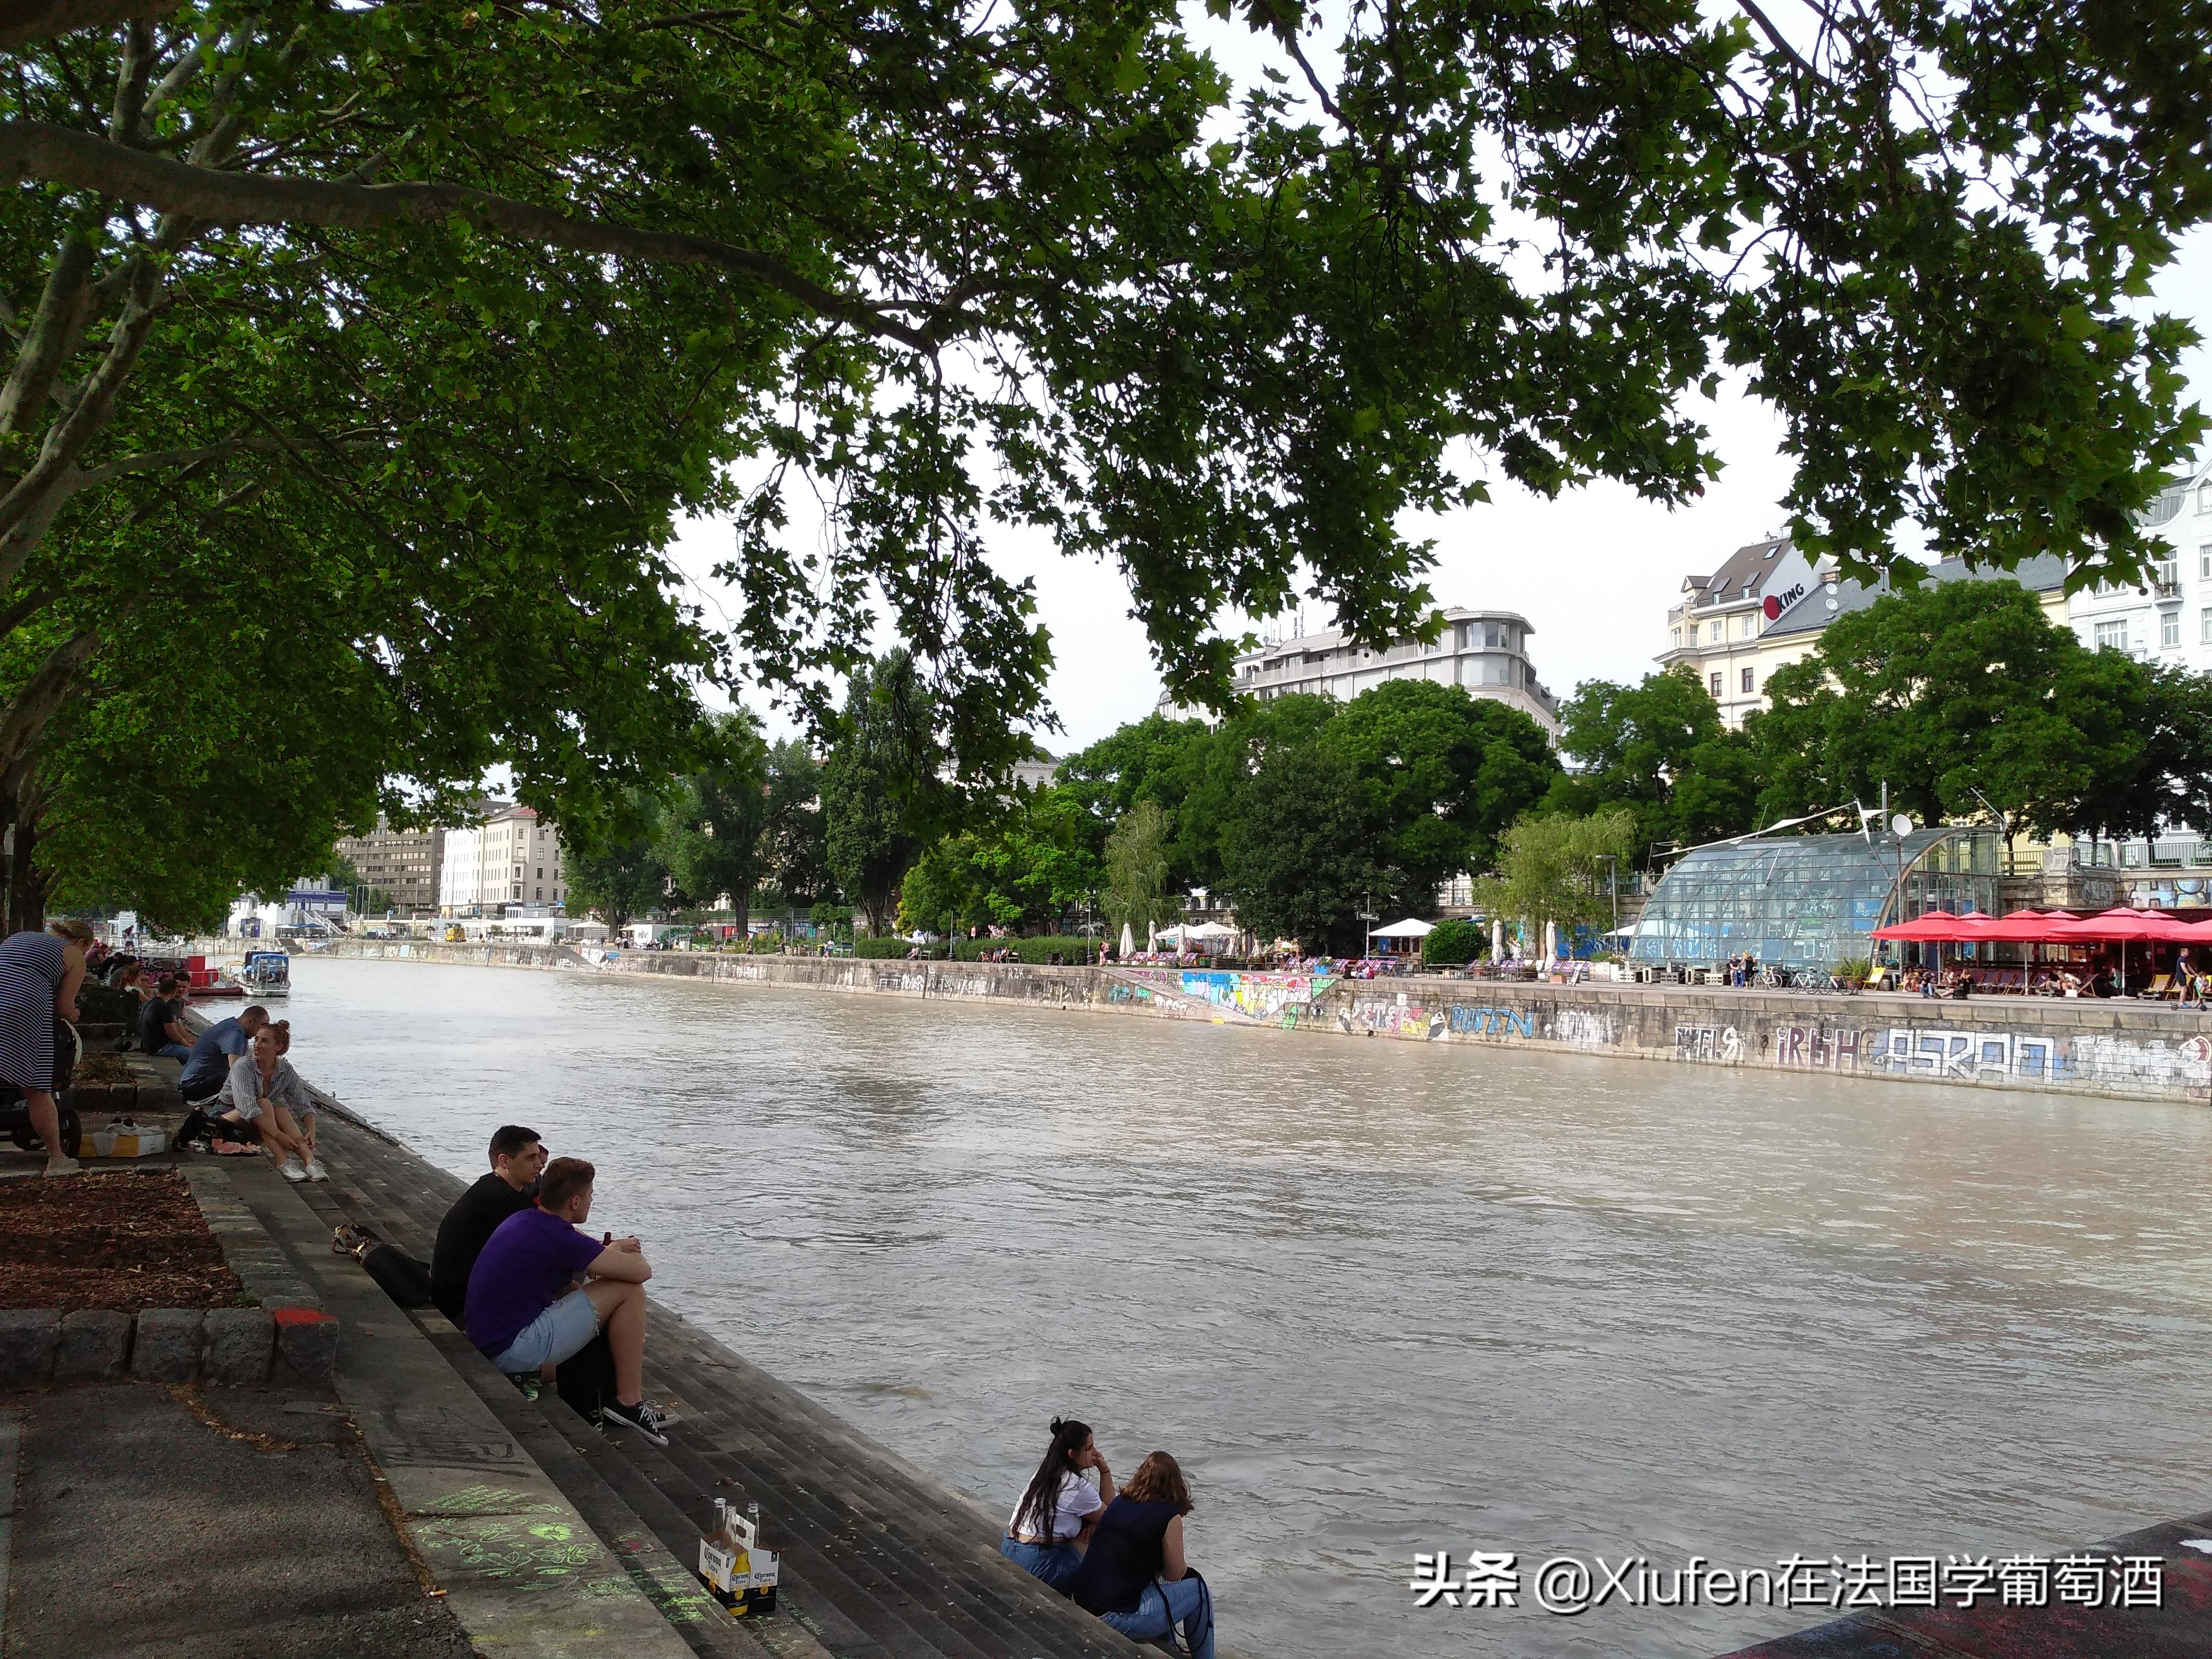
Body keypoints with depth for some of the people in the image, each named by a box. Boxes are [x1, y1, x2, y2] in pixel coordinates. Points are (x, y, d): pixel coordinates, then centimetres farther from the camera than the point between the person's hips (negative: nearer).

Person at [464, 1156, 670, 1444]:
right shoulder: (558, 1238, -19)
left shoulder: (523, 1220, 8)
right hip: (513, 1350, -10)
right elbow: (642, 1271, -14)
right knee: (629, 1292, -9)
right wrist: (615, 1252, 8)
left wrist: (612, 1249, 13)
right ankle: (630, 1402, -1)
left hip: (486, 1338, 10)